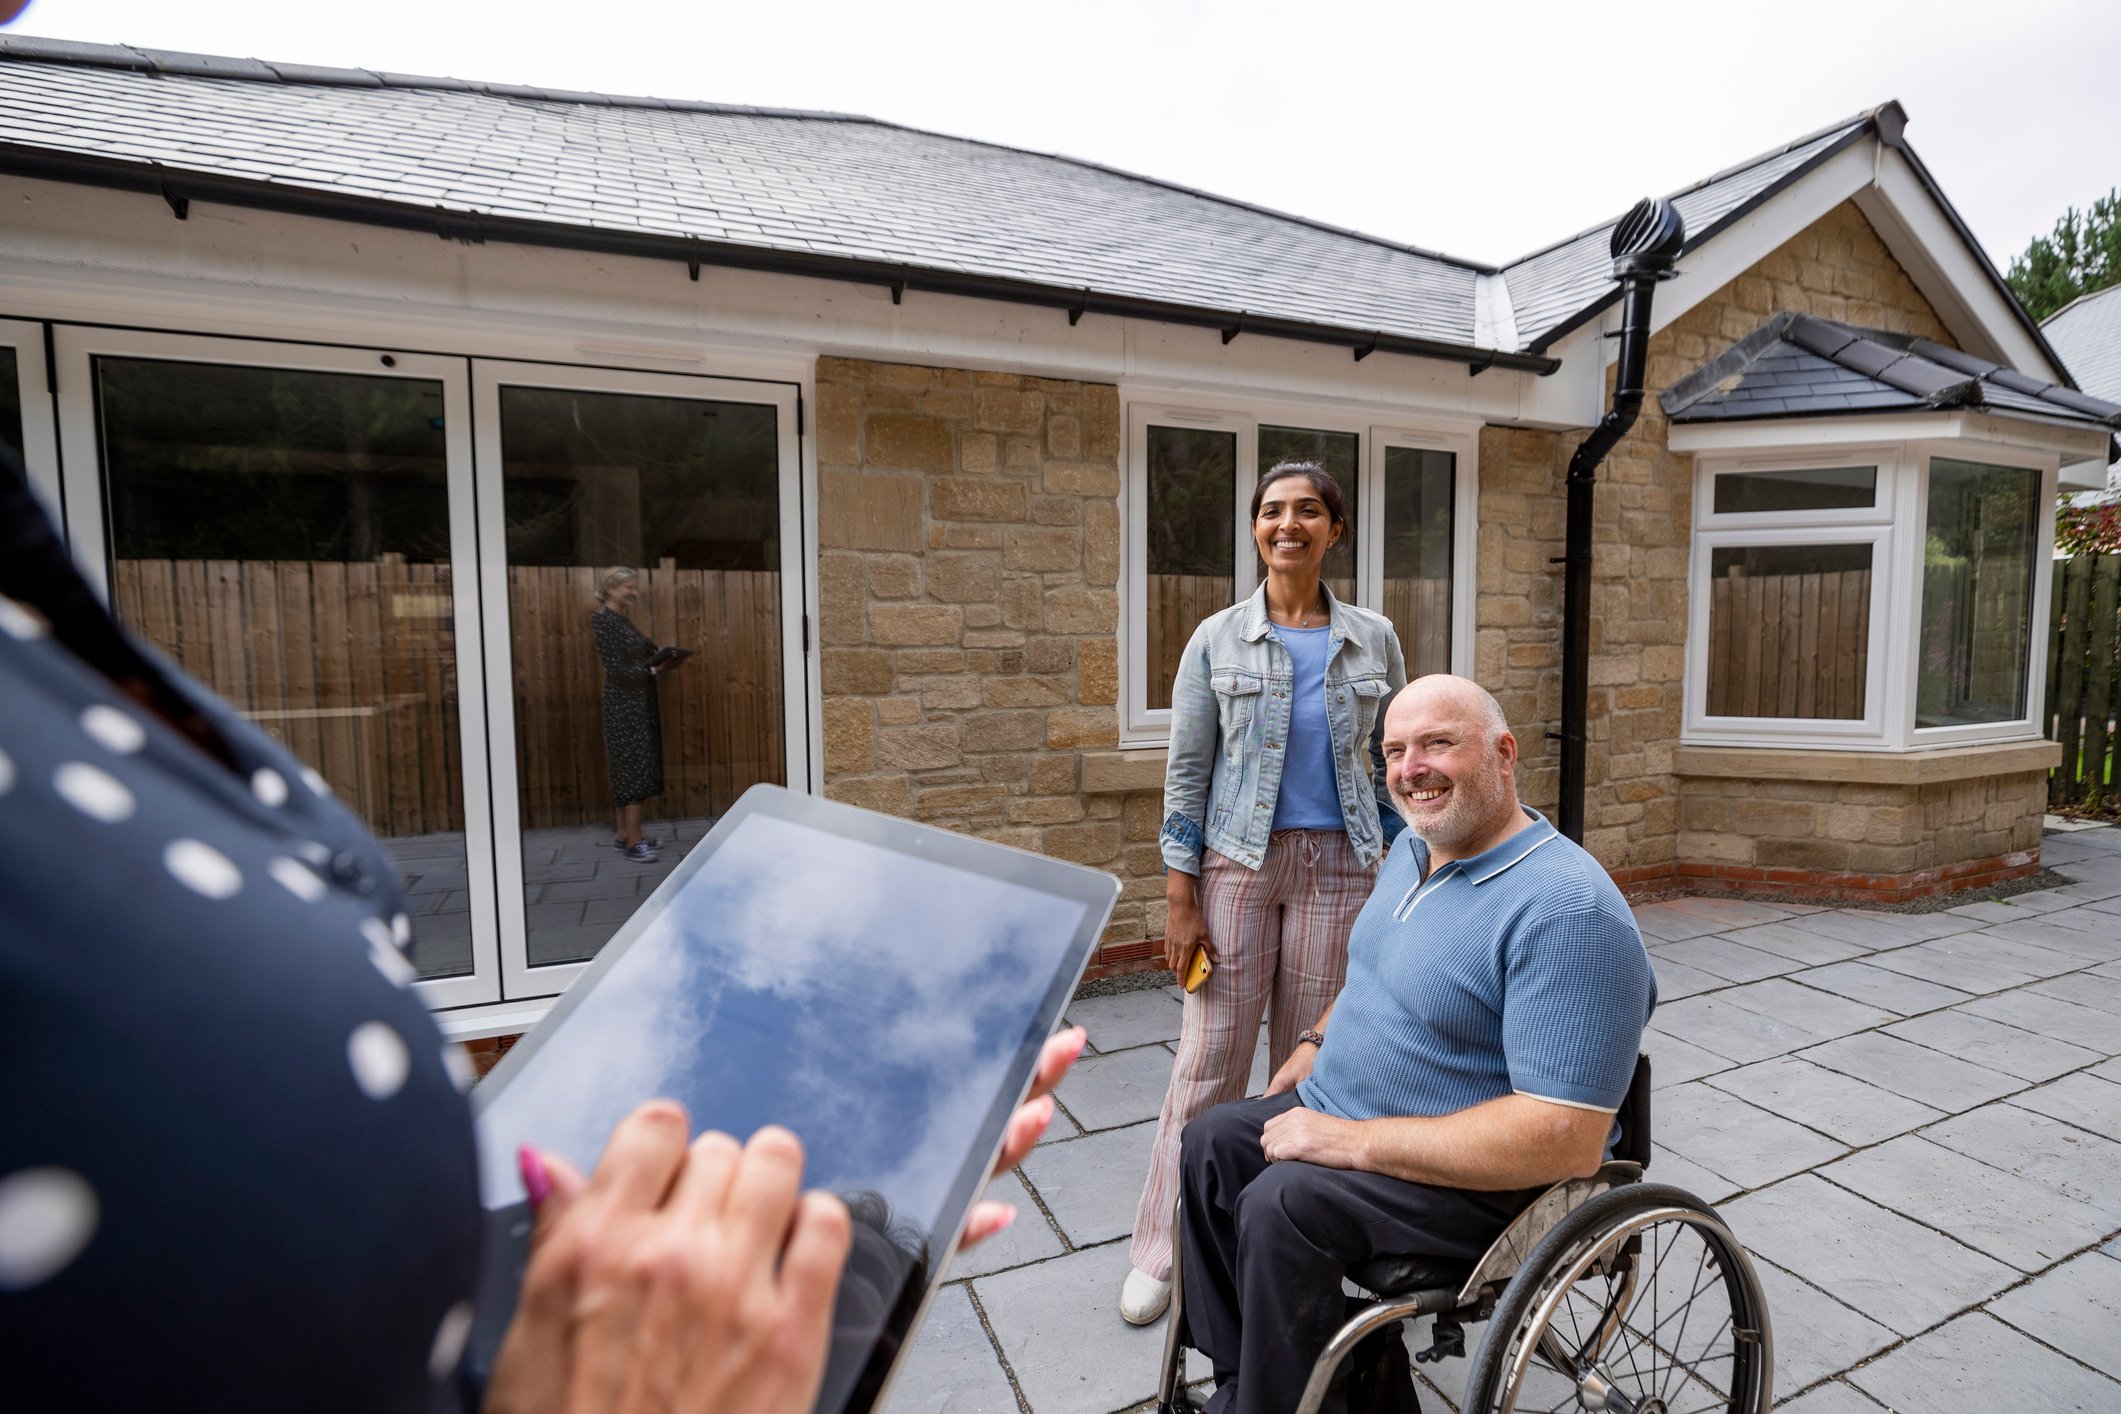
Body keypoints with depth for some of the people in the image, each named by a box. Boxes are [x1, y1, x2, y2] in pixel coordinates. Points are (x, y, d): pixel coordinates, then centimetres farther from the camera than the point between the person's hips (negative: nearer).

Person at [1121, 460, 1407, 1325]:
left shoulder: (1374, 641, 5)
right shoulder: (1217, 640, 0)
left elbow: (1392, 766, 10)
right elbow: (1186, 774, -1)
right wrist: (1180, 903, -5)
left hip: (1337, 869, 2)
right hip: (1237, 865, -1)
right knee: (1209, 1062, 3)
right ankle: (1163, 1252, 20)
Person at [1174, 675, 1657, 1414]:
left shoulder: (1570, 909, -27)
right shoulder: (1413, 845, 2)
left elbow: (1567, 1138, -31)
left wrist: (1348, 1141, -29)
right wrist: (1316, 1045, 8)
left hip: (1481, 1173, -9)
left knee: (1280, 1205, -25)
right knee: (1210, 1145, 5)